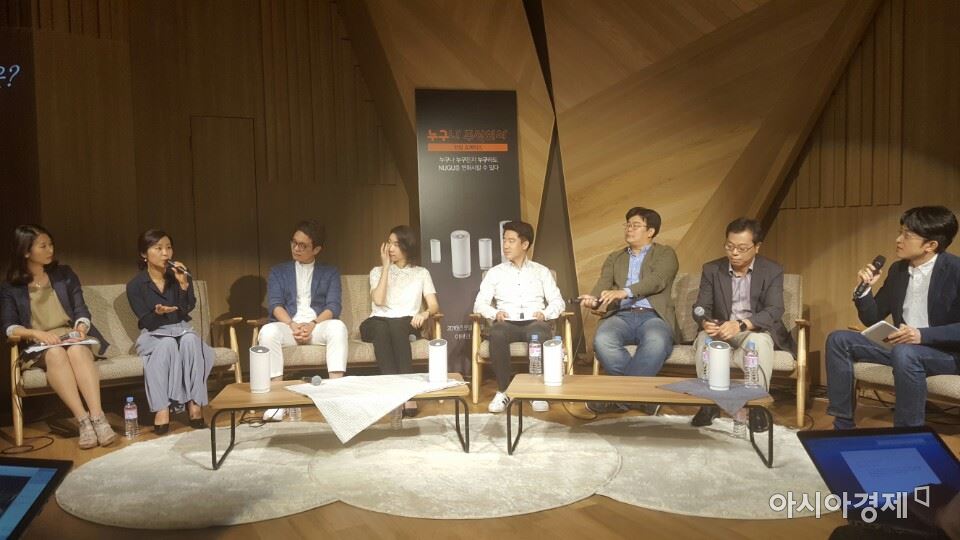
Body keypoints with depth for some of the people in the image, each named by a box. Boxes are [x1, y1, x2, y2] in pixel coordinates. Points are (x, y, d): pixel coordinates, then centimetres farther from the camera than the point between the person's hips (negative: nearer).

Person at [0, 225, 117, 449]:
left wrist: (81, 327, -14)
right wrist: (38, 333, -19)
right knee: (56, 354, -37)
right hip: (38, 346, -1)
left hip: (71, 337, 1)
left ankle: (98, 417, -48)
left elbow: (81, 309, 8)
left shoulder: (65, 274, 14)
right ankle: (83, 421, -45)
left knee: (77, 351, -36)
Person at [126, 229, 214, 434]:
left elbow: (186, 311, -11)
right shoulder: (135, 285, -6)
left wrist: (183, 284, -25)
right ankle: (161, 408, -37)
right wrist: (157, 312, -32)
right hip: (153, 335, -2)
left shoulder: (182, 275, 1)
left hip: (182, 330, 2)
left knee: (191, 340, -33)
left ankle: (194, 402, -32)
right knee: (167, 344, -36)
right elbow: (147, 323, -10)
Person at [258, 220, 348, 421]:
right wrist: (292, 325, -16)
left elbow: (333, 307, 3)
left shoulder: (330, 273, 18)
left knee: (338, 326, -34)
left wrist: (312, 325, -17)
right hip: (288, 325, 1)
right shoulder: (278, 271, 20)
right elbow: (274, 304, 4)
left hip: (318, 325, 0)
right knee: (268, 331, -33)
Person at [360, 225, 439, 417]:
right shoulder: (378, 271, 18)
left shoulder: (421, 273, 17)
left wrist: (425, 313, -18)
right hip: (378, 323, 1)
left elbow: (434, 306, 6)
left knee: (396, 325, -38)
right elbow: (379, 300, -3)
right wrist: (386, 266, 1)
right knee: (381, 327, -37)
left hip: (406, 324, -1)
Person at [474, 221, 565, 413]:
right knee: (496, 334, -37)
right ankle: (504, 390, -22)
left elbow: (558, 301, 10)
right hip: (507, 323, 0)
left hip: (534, 322, 0)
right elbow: (480, 303, 8)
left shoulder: (541, 271, 17)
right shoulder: (495, 272, 16)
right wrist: (495, 313, -13)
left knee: (541, 335, -37)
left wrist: (545, 313, -12)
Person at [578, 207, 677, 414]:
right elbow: (603, 285, 10)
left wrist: (624, 292, -22)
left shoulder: (665, 253, 13)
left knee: (656, 343, -38)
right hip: (621, 315, 3)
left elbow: (657, 281, -6)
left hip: (653, 316, -2)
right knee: (602, 340, -32)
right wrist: (593, 299, -15)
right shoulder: (614, 258, 25)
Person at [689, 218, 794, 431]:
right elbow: (701, 308, -2)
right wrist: (705, 322, -29)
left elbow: (774, 311, -17)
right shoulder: (711, 270, 3)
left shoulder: (773, 271, -3)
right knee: (704, 339, -32)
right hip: (722, 331, 2)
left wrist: (741, 324, -36)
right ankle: (709, 403, -18)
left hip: (756, 331, -1)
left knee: (759, 340, -36)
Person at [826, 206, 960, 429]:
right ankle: (842, 425, -4)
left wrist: (923, 335, -29)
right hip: (902, 345, 7)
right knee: (839, 340, -4)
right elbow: (872, 319, 9)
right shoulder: (898, 270, 6)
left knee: (904, 353, -38)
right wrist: (865, 288, -7)